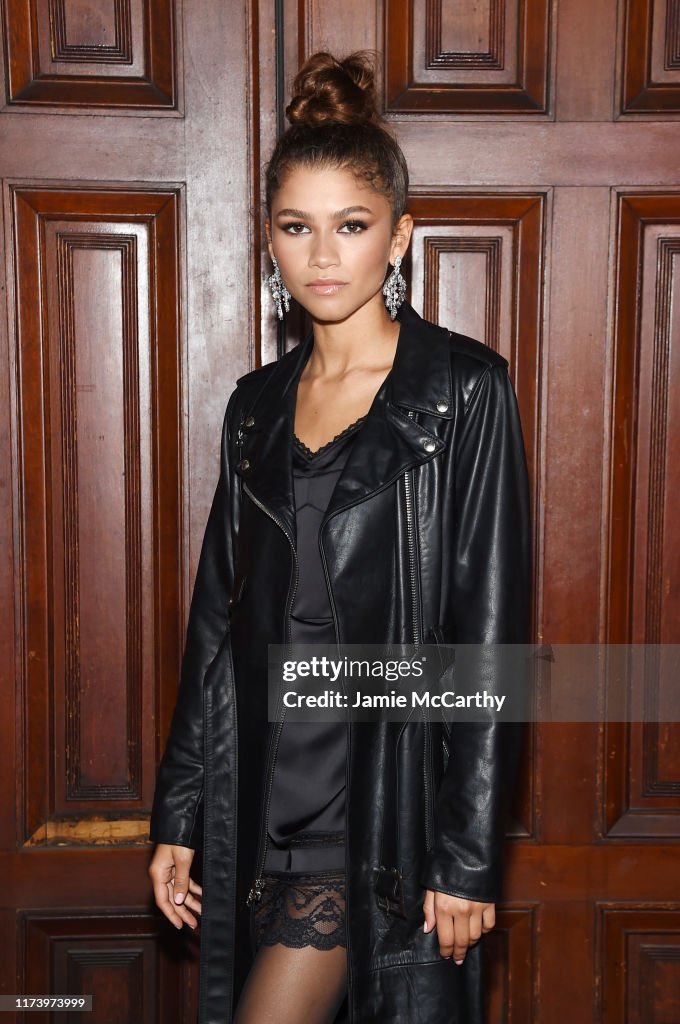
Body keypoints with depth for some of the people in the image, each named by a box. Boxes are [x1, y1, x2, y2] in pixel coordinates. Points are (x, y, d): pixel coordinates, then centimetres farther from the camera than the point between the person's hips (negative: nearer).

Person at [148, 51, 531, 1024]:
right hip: (266, 788, 5)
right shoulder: (259, 403, 8)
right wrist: (178, 812, 9)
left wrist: (470, 854, -13)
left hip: (386, 792, -5)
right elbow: (219, 617, 10)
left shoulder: (464, 389, -8)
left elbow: (489, 629, -11)